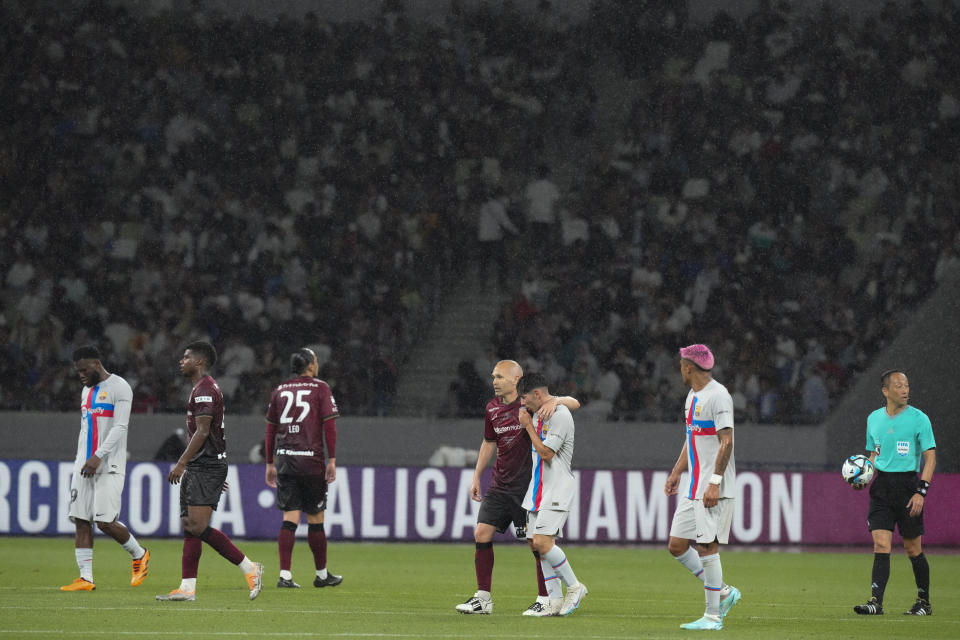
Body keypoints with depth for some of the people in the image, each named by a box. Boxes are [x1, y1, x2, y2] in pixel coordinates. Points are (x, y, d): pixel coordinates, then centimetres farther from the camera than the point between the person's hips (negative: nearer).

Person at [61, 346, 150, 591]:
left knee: (105, 521, -12)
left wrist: (98, 457, -24)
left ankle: (139, 555, 13)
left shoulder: (119, 387, -6)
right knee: (81, 521, -3)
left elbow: (120, 427, -15)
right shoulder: (87, 391, 19)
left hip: (109, 467, -7)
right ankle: (85, 578, -4)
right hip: (85, 465, 8)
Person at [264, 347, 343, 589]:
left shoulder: (280, 391, 11)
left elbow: (270, 429, 14)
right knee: (315, 519, 7)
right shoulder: (320, 388, -1)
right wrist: (332, 460, -4)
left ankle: (285, 575, -10)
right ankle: (322, 574, 18)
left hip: (284, 460, 4)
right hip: (311, 460, -4)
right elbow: (329, 425, -7)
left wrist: (270, 464, 20)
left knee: (290, 519, 1)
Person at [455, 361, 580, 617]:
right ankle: (483, 598, 7)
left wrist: (556, 401, -31)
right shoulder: (492, 408, 9)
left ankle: (545, 600, 4)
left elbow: (574, 403, -10)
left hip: (528, 486, -6)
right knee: (481, 534, -1)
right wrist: (477, 477, 21)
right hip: (499, 486, 6)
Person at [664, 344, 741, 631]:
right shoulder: (693, 396, 17)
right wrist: (677, 472, 23)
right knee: (677, 545, 6)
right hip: (694, 486, 10)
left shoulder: (718, 395, -13)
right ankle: (723, 592, 17)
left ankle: (713, 616, -4)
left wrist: (715, 483, -23)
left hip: (714, 488, -10)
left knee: (707, 547, -9)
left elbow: (727, 441, -18)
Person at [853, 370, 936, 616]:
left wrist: (921, 492, -14)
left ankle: (924, 602, 17)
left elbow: (930, 457, -5)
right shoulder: (874, 418, 10)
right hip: (881, 484, 3)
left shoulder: (919, 418, -4)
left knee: (913, 548, 2)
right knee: (881, 544, -9)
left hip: (908, 483, -3)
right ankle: (876, 601, -14)